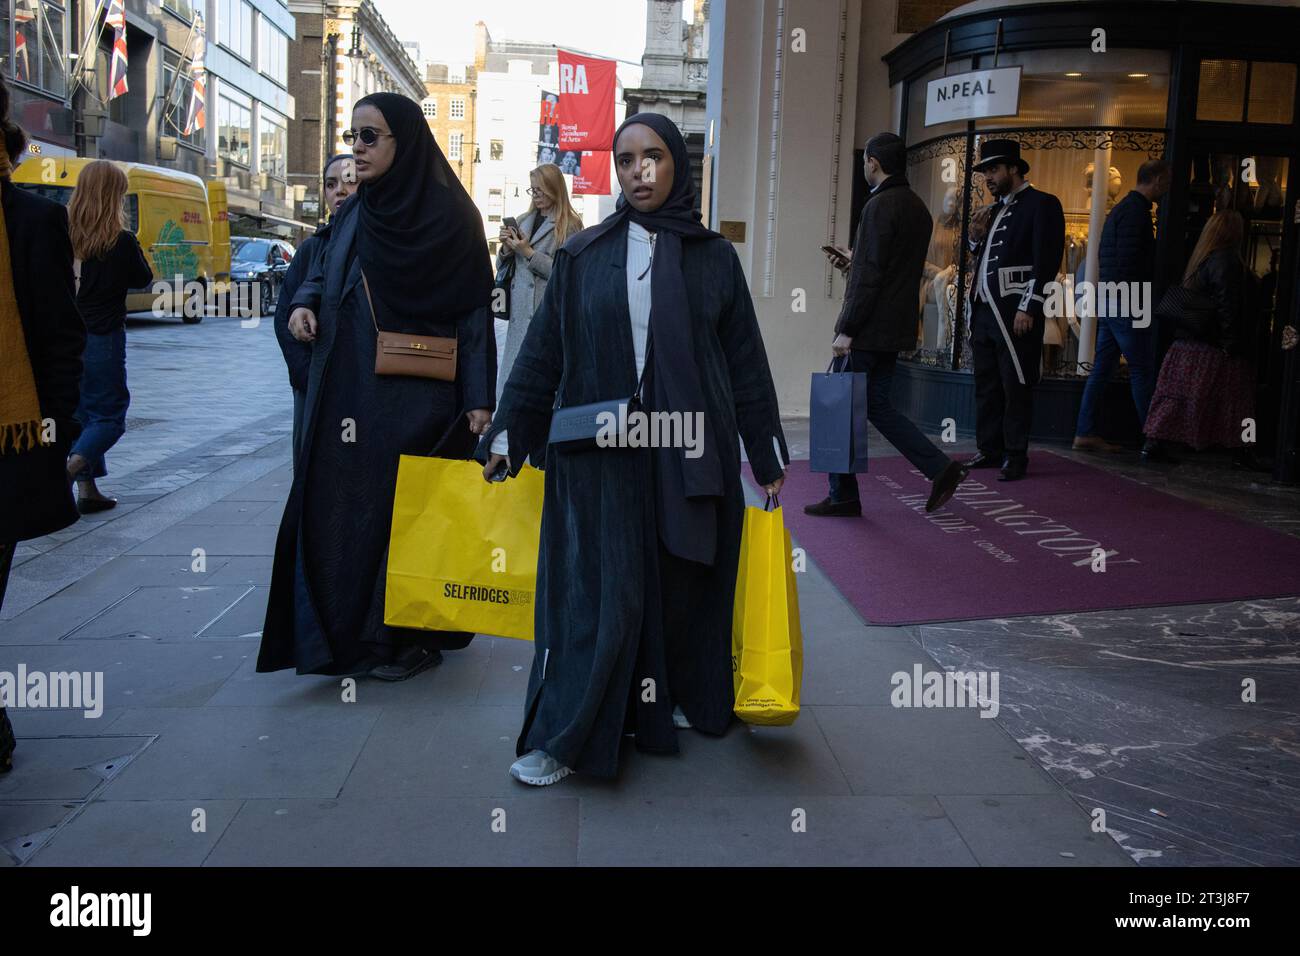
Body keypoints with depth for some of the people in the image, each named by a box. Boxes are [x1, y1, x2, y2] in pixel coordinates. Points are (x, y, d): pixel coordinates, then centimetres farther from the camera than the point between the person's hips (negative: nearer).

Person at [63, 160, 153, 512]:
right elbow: (142, 279, 3)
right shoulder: (121, 241, -12)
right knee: (110, 414, 6)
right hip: (103, 338, -5)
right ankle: (70, 467, -16)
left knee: (81, 410, 16)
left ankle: (87, 490, 17)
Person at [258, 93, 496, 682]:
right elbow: (324, 270, 24)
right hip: (347, 391, 6)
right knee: (339, 501, 6)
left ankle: (412, 635, 14)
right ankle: (346, 630, 18)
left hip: (415, 396, -6)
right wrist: (304, 302, -1)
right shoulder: (352, 214, 11)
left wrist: (479, 398, -13)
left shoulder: (448, 214, -6)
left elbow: (474, 308, -8)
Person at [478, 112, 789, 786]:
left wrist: (767, 454, 8)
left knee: (681, 580, 9)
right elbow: (542, 352, 5)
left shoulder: (713, 257, 6)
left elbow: (745, 360, 7)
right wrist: (506, 436, 2)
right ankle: (561, 736, 5)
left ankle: (680, 697, 29)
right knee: (596, 588, -3)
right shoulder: (584, 255, 4)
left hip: (688, 452, 1)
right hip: (601, 455, -1)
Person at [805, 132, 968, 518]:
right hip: (897, 329, 9)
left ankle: (843, 496, 10)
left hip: (869, 330, -9)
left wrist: (846, 330, -17)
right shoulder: (918, 207, 14)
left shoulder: (879, 206, -14)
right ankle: (940, 468, 8)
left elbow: (869, 276, -19)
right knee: (876, 404, 15)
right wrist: (854, 260, 31)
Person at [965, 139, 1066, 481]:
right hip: (984, 311, 8)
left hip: (1016, 314, -8)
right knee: (986, 386, 11)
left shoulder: (1042, 204, -5)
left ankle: (1016, 457, 3)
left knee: (1016, 387, -3)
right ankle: (990, 450, 20)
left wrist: (1028, 308, -18)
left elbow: (1047, 262, -13)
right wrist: (977, 237, 5)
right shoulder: (995, 209, 19)